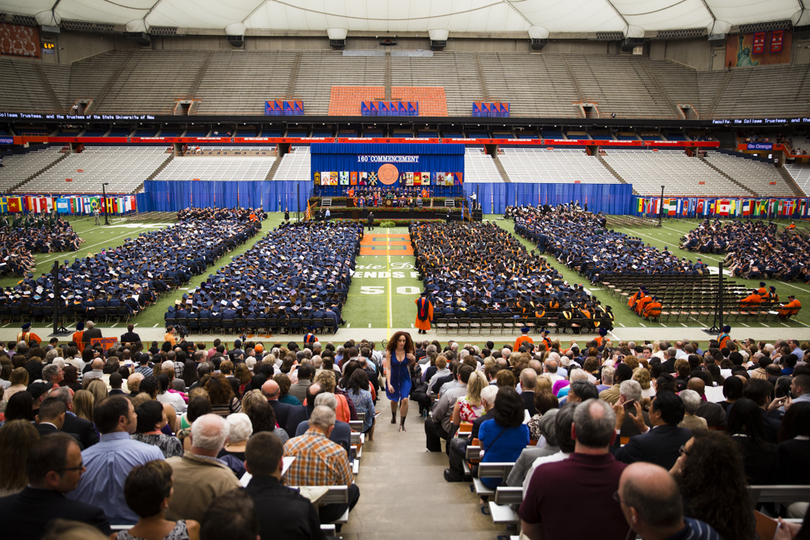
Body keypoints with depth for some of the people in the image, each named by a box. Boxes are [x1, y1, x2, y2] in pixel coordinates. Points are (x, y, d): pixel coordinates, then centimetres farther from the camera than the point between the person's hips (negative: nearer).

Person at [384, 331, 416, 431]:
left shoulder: (408, 351, -14)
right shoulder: (389, 352, -21)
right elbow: (387, 368, -21)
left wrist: (413, 359, -18)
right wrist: (389, 384, -29)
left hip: (405, 378, 0)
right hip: (393, 378, 0)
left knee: (404, 399, -17)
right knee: (394, 399, 18)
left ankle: (402, 423, -3)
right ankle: (393, 416, 50)